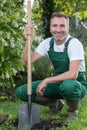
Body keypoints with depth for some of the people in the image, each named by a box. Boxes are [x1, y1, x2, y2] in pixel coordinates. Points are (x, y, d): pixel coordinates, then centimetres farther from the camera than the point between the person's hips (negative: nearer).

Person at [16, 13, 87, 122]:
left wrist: (46, 80, -29)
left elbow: (72, 74, -30)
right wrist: (28, 40, -18)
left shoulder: (74, 43, -20)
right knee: (21, 92, -8)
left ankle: (73, 111, -7)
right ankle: (55, 103, 13)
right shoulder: (48, 43, -2)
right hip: (57, 83, 5)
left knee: (68, 85, -43)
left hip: (76, 84, -5)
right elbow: (27, 61, -5)